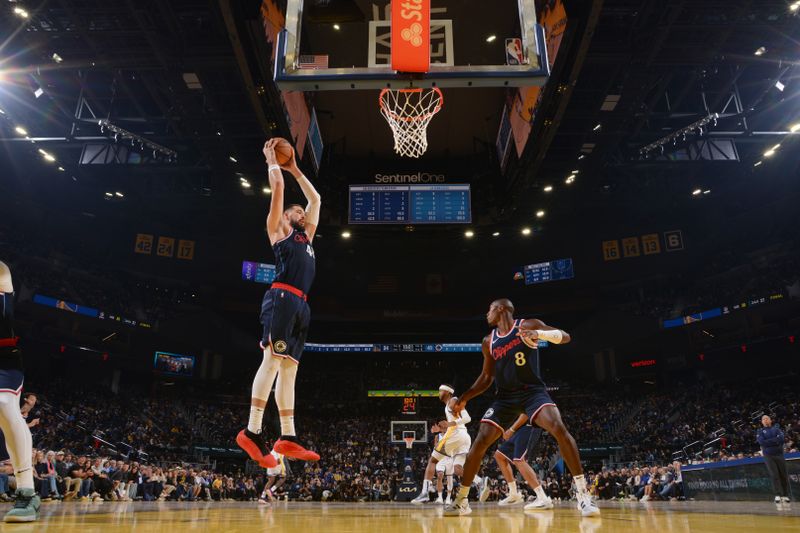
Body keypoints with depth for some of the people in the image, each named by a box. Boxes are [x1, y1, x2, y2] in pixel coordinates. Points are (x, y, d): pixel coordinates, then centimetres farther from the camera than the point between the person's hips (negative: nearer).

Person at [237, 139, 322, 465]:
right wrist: (272, 160, 23)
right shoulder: (278, 229, 12)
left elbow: (315, 198, 40)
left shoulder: (306, 236, 31)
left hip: (300, 304, 8)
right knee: (272, 360, -15)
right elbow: (277, 187, 7)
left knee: (289, 368, 2)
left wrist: (295, 169, 43)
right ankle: (252, 432, -15)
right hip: (282, 298, -8)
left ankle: (287, 438, 2)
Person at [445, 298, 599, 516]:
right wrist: (464, 398, 7)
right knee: (480, 442, -7)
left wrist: (540, 334, -28)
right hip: (505, 396, 4)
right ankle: (461, 500, 6)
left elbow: (565, 337, -9)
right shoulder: (489, 341, 10)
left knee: (559, 429, -29)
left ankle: (582, 493, -17)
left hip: (533, 391, -4)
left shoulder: (528, 325, -3)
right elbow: (486, 377, 15)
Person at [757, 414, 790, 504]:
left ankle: (785, 496, 5)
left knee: (784, 475, -1)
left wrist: (768, 442, -9)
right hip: (768, 456, -2)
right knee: (774, 475, -12)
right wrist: (775, 441, -8)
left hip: (779, 455, 2)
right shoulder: (760, 431, 11)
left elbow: (781, 438, -5)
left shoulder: (776, 429, 14)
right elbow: (761, 442, -7)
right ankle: (778, 495, -16)